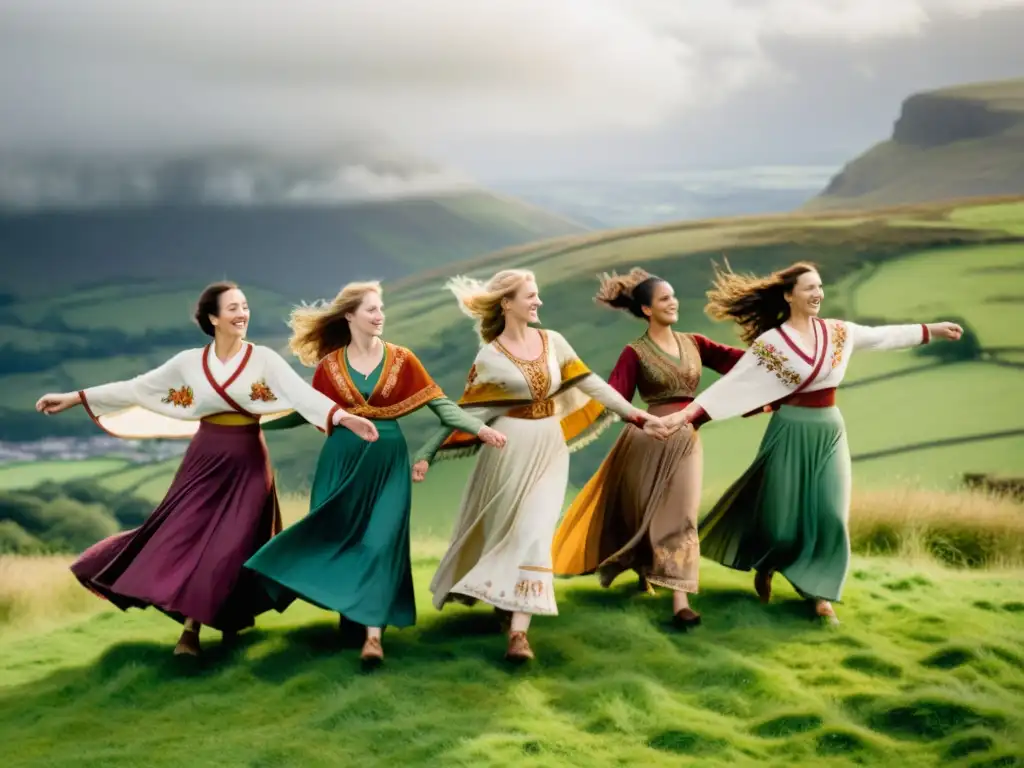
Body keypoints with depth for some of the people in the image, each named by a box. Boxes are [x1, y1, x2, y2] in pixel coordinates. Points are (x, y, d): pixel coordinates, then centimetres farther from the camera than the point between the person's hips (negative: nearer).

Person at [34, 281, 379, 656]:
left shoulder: (264, 359, -5)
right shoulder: (189, 362, 1)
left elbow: (302, 393, -17)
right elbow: (135, 388, 6)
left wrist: (344, 416, -34)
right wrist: (74, 398, 5)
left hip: (246, 463, -2)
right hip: (204, 460, 2)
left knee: (229, 545, -1)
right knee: (185, 534, -3)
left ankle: (192, 630, 12)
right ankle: (190, 626, 6)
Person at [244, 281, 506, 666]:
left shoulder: (401, 359, 0)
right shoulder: (329, 365, 1)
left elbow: (440, 403, -4)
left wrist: (480, 428, -14)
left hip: (387, 461, -1)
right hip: (342, 461, 1)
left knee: (380, 542, -8)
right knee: (336, 537, 3)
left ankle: (372, 633, -11)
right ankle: (351, 617, 21)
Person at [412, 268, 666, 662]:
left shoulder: (553, 342, 4)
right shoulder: (490, 357, -6)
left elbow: (592, 385, 5)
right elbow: (464, 411, -4)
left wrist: (638, 416, 0)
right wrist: (427, 454, -8)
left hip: (550, 452, 2)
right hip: (509, 450, -2)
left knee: (534, 534, -7)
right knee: (504, 532, 8)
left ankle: (519, 631, -12)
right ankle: (505, 598, 34)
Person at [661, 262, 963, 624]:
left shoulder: (837, 332, 2)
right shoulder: (770, 343, -12)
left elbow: (883, 336, 15)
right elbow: (731, 384, -15)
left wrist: (930, 330, 18)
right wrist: (688, 413, -23)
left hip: (830, 433, 4)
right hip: (792, 434, -4)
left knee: (830, 517, -3)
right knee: (782, 520, 4)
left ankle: (819, 593, 8)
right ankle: (765, 567, 35)